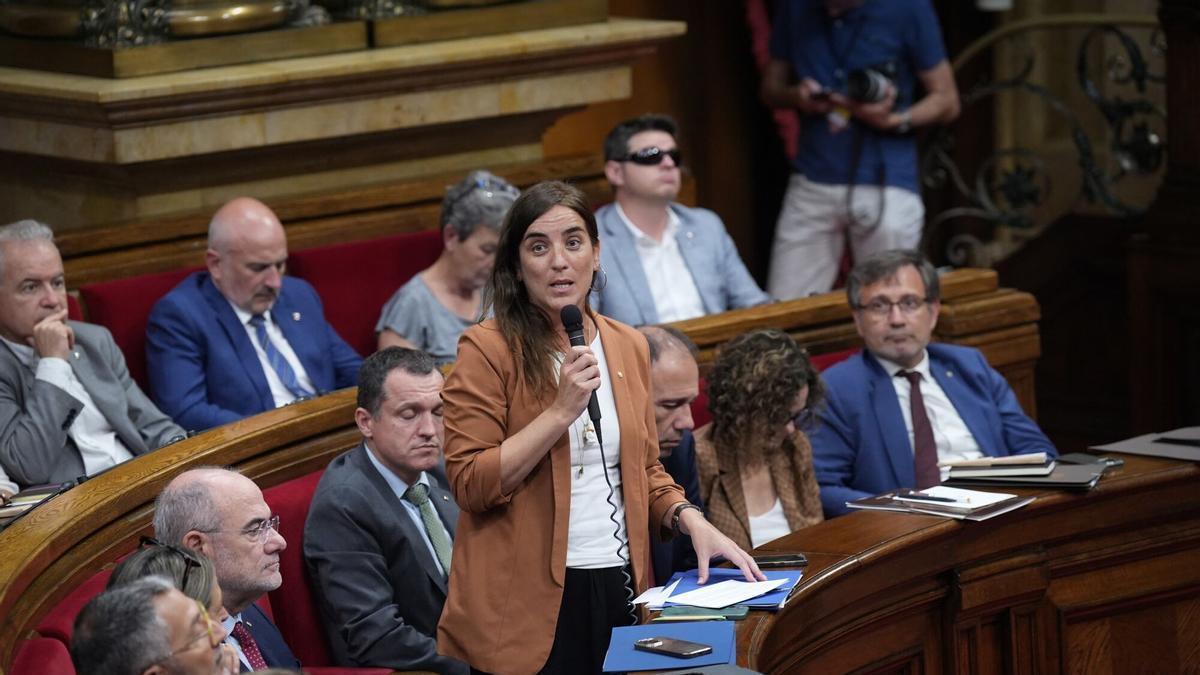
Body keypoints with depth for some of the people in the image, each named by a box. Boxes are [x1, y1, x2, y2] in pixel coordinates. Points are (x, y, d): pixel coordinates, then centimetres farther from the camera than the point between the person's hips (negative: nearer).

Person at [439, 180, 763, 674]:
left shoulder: (627, 346, 11)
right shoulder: (488, 350, -8)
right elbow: (469, 484, -14)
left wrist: (691, 521, 2)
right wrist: (561, 411, -19)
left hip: (618, 590, 5)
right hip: (528, 603, -5)